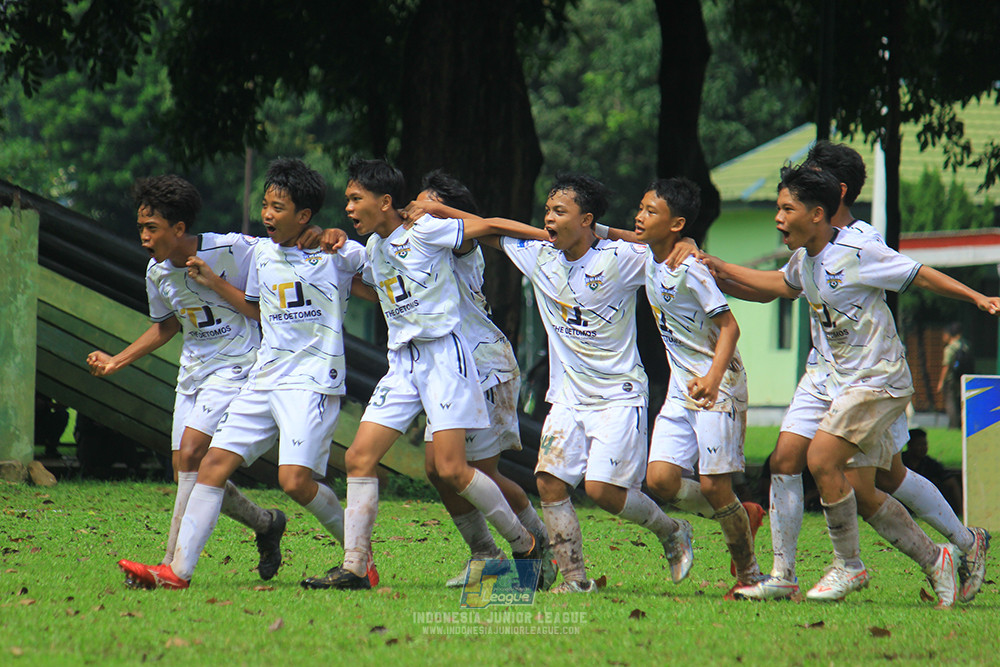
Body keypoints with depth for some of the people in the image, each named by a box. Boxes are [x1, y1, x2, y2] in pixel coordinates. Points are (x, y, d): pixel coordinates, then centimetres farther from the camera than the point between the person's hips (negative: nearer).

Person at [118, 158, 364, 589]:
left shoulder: (337, 254, -4)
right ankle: (178, 570, -5)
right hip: (265, 376, 7)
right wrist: (213, 282, 21)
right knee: (214, 463, -4)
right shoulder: (263, 253, 14)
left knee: (295, 481, -20)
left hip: (313, 380, -7)